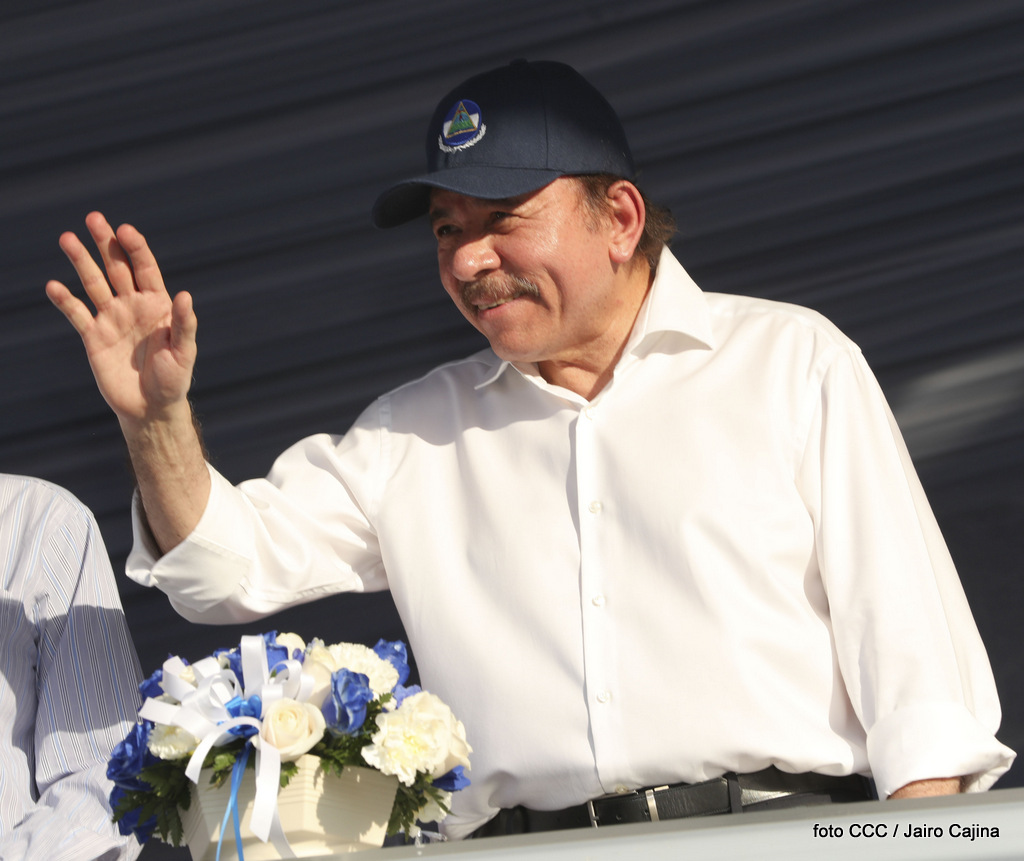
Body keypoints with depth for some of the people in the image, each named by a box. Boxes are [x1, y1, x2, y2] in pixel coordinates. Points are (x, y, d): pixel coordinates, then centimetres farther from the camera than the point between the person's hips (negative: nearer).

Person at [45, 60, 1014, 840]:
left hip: (781, 825, -2)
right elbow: (233, 566, 19)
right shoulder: (419, 427, 22)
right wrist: (157, 420, 1)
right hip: (517, 838, 2)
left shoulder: (792, 362, 13)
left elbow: (907, 628, 7)